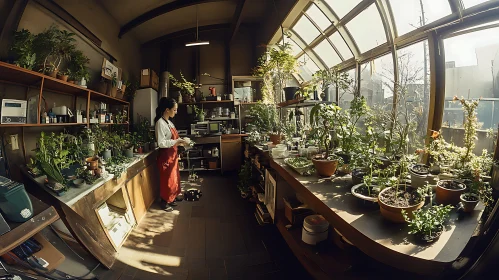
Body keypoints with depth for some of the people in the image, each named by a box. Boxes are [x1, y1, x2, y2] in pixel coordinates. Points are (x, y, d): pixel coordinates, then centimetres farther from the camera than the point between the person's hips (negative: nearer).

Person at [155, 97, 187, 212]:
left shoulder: (169, 122, 10)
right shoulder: (160, 123, -18)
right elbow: (161, 143, -23)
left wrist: (180, 141, 3)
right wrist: (177, 141, -22)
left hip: (173, 154, 9)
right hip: (166, 156, -9)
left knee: (174, 178, 19)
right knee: (167, 180, 5)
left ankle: (170, 199, 36)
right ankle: (165, 203, 24)